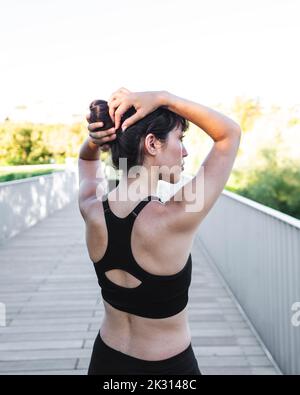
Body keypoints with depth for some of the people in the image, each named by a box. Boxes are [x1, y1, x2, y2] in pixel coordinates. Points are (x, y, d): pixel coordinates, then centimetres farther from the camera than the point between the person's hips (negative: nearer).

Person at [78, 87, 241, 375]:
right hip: (169, 366, -4)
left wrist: (95, 140, -14)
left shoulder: (92, 211, -17)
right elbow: (230, 133, -18)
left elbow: (86, 159, 8)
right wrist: (161, 98, -25)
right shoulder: (178, 218, -31)